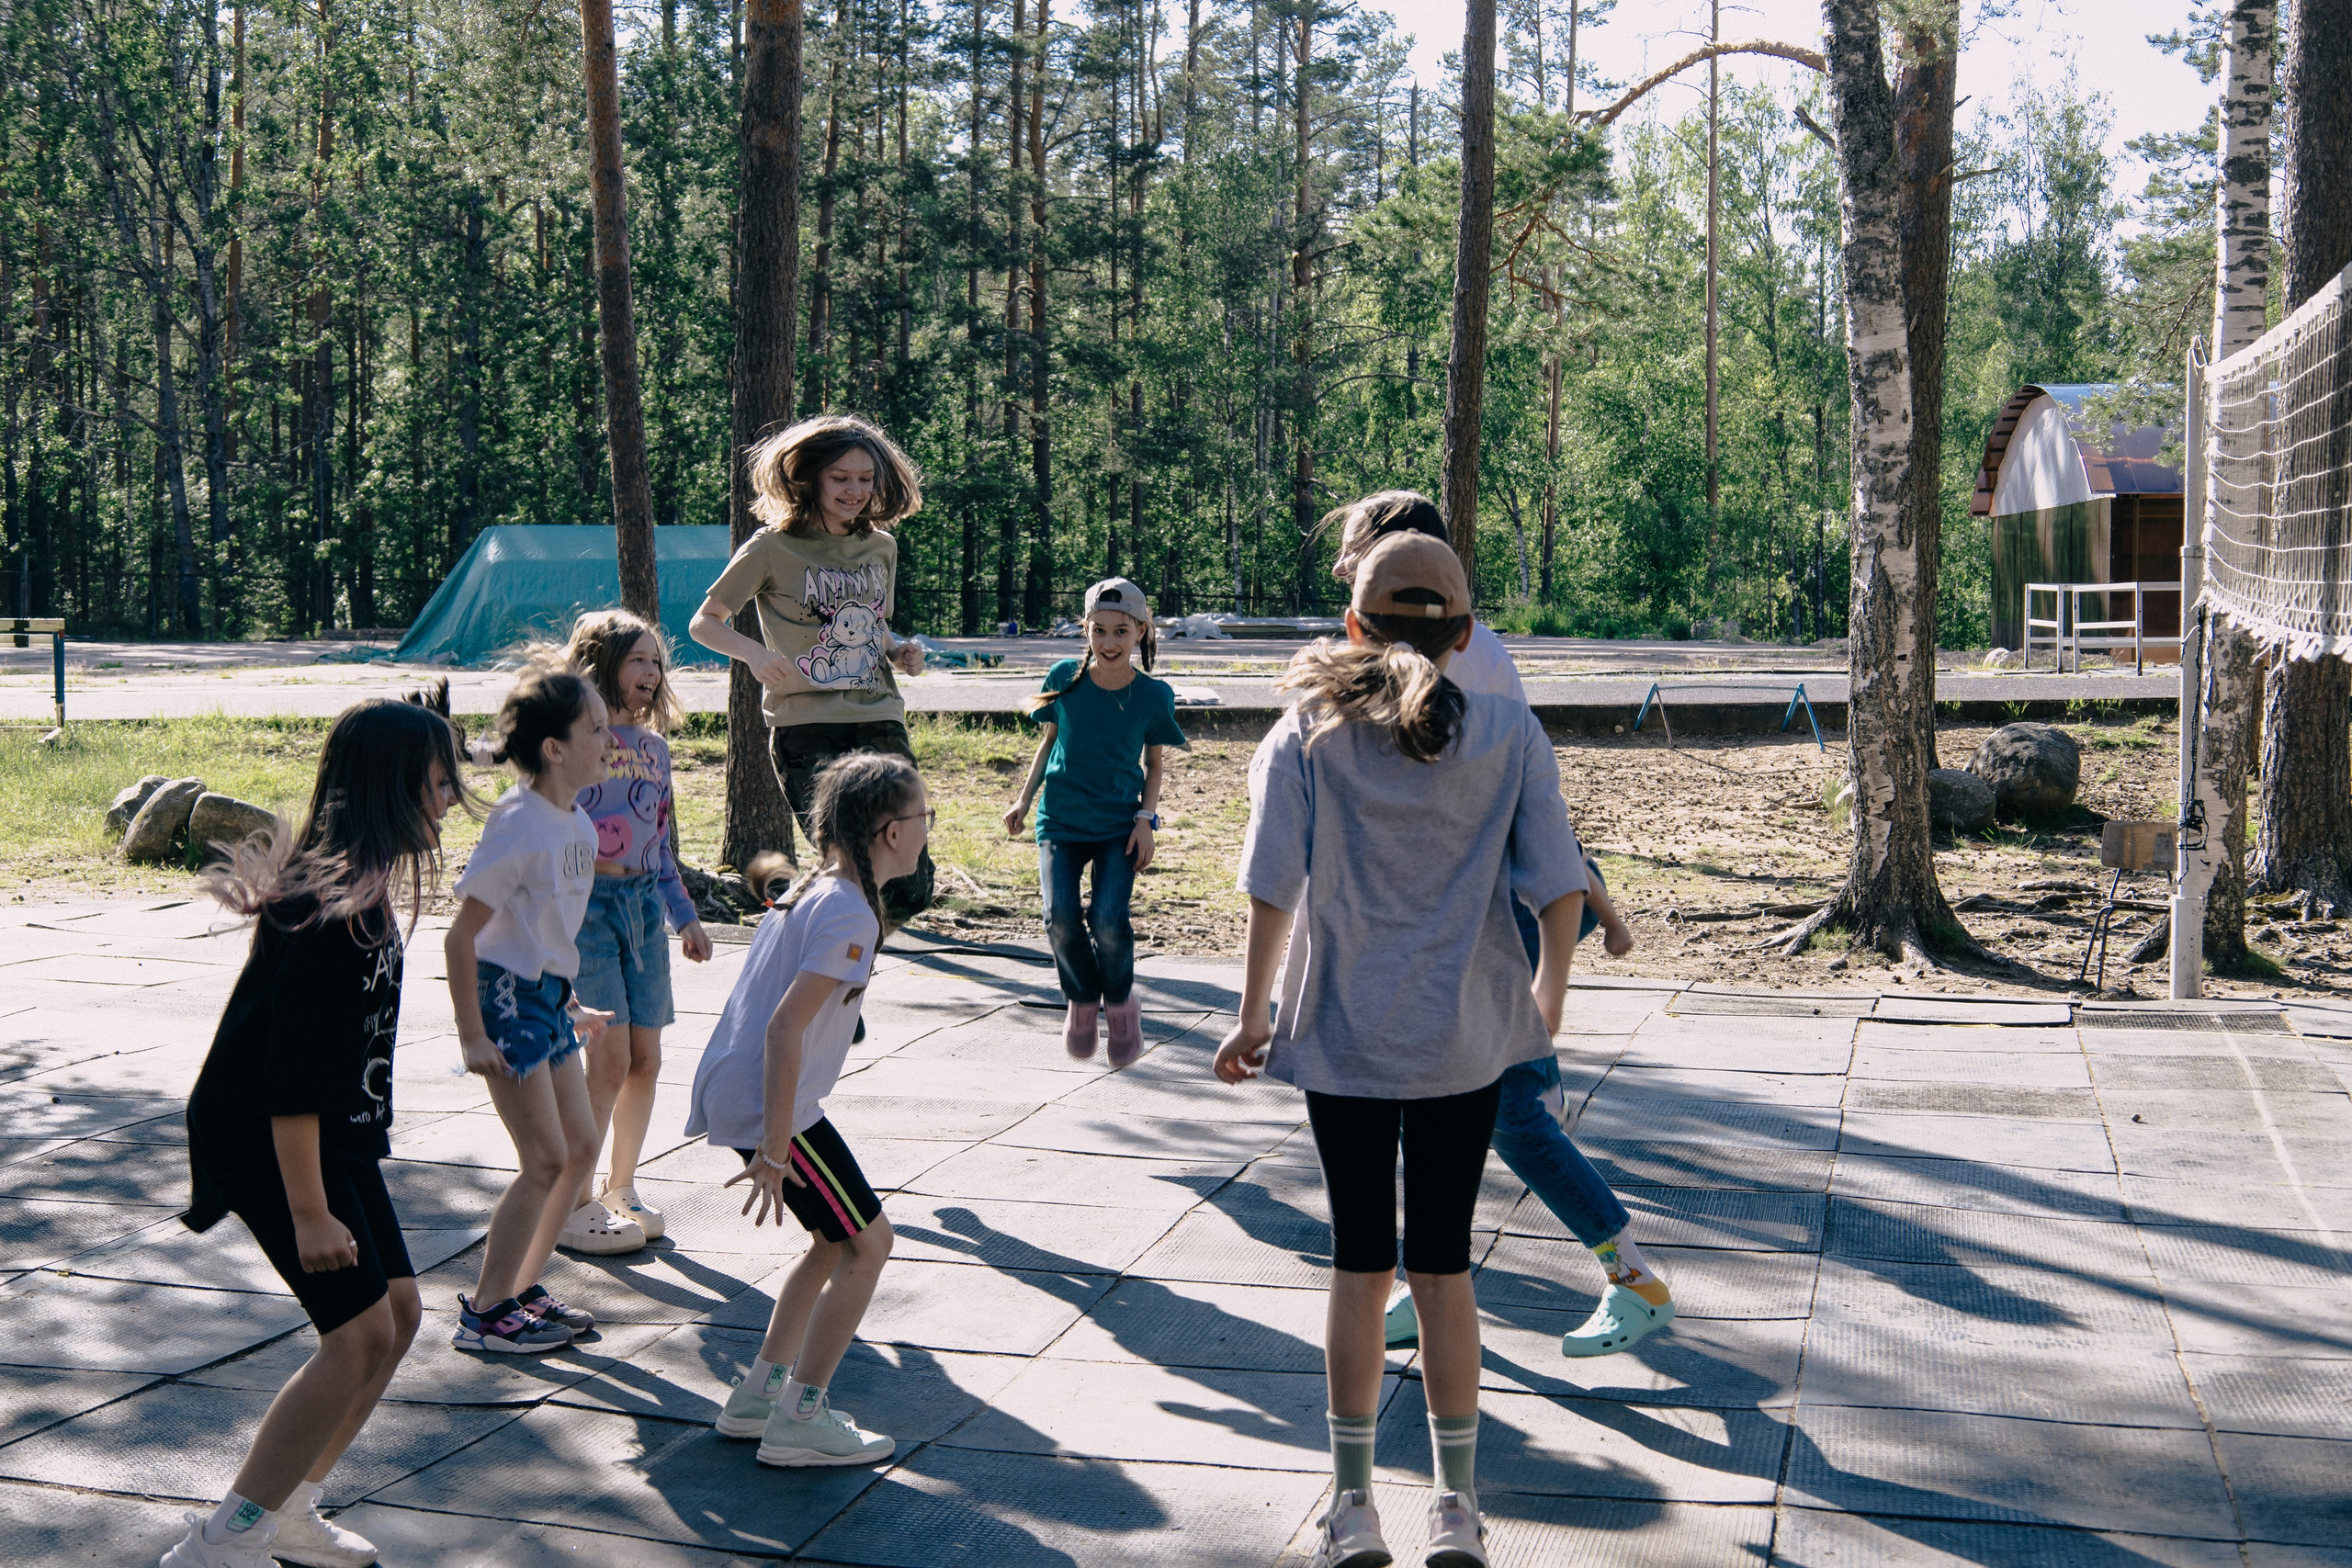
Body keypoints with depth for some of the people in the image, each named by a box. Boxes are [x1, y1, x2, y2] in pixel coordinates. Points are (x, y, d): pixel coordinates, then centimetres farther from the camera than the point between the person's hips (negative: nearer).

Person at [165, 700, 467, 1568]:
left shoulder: (363, 888, 7)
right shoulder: (329, 908, -25)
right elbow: (291, 1076, -27)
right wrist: (309, 1211, -25)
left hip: (335, 1133, 10)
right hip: (268, 1142, -10)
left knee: (398, 1309, 11)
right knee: (361, 1331, -11)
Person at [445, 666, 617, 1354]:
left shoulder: (579, 823, 5)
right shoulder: (519, 827, -21)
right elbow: (459, 938, -19)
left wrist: (569, 1005, 21)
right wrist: (471, 1037, -18)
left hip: (549, 997, 9)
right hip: (507, 996, -9)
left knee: (581, 1146, 10)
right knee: (545, 1160, -7)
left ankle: (521, 1288, 23)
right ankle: (484, 1312, 5)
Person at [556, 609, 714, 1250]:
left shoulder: (654, 745, 15)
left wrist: (684, 915, 20)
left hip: (643, 904, 7)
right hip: (585, 902, -6)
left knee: (645, 1058, 6)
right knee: (610, 1058, -11)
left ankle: (621, 1190, 21)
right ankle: (573, 1207, 0)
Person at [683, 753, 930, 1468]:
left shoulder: (813, 891, 13)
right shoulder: (850, 913, -17)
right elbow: (785, 1029, -25)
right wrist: (773, 1151, -24)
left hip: (732, 1091, 10)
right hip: (768, 1105, -10)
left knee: (836, 1240, 19)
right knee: (867, 1241, 0)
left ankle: (758, 1395, 22)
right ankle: (799, 1420, 3)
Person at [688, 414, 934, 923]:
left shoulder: (881, 547, 15)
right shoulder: (774, 548, 1)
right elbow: (704, 623, 5)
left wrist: (900, 651, 6)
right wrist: (755, 652, -15)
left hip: (879, 717, 4)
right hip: (806, 723, -4)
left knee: (909, 890, -7)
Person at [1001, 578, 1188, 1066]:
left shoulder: (1153, 696, -5)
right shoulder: (1064, 678, -4)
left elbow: (1153, 762, 8)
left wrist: (1146, 817, -5)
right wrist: (1023, 800, 10)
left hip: (1120, 825, -1)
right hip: (1060, 820, 1)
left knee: (1109, 919, -19)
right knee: (1061, 915, -17)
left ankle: (1120, 1003, 12)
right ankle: (1082, 1002, 12)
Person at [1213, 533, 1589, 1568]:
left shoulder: (1308, 734, -5)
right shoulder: (1511, 735, -2)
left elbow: (1272, 892, -8)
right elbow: (1560, 889, -5)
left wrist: (1252, 1017, 4)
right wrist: (1547, 998, 12)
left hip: (1344, 1036, -1)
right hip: (1468, 1037, 1)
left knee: (1359, 1265, 10)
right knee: (1443, 1264, 11)